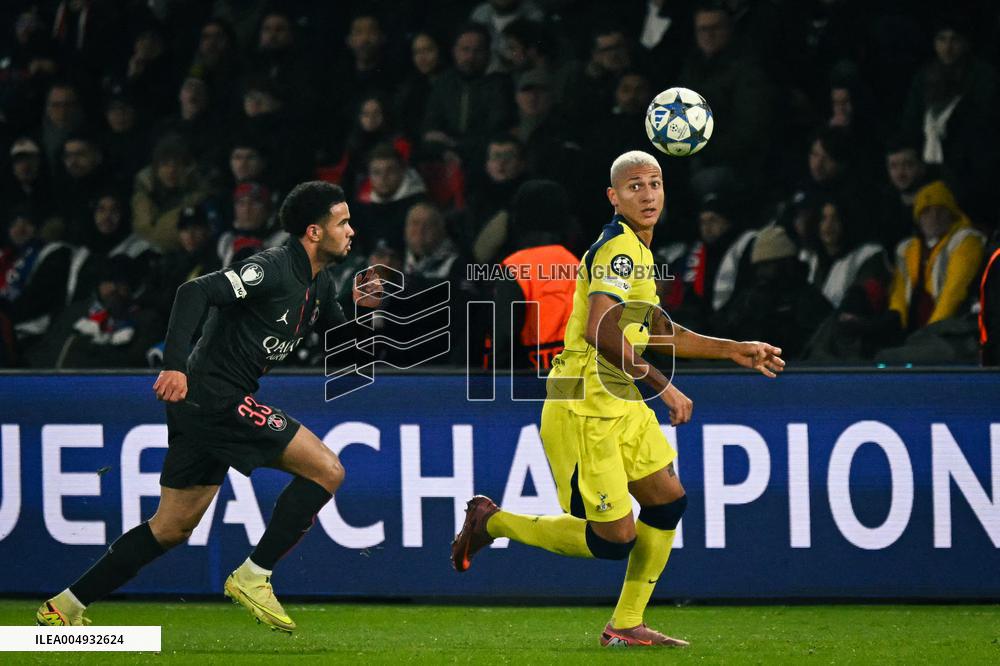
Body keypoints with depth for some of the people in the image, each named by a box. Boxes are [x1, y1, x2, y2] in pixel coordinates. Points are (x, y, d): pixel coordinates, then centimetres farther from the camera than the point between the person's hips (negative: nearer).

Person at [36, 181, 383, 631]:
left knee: (172, 528, 13)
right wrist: (175, 365, -35)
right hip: (216, 395, -10)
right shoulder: (273, 269, -16)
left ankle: (65, 607, 16)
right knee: (326, 470, -11)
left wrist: (358, 306, 7)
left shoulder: (318, 285, 13)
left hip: (204, 407, 10)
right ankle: (252, 578, -5)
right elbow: (197, 292, -25)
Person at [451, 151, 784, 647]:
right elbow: (600, 331, -31)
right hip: (584, 410, -10)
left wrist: (734, 350, 25)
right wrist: (661, 386, -29)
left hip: (621, 405, 10)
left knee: (668, 499, 8)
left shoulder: (638, 251, 16)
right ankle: (491, 521, 9)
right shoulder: (617, 248, -17)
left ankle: (626, 625, 16)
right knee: (614, 539, -8)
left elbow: (659, 333, 28)